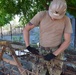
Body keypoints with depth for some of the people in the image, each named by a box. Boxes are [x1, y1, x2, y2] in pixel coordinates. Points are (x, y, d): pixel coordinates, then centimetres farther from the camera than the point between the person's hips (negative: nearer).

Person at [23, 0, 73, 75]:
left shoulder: (66, 20, -11)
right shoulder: (41, 15, -13)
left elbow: (67, 40, -9)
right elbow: (26, 29, -7)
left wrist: (53, 54, -16)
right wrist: (28, 47, -14)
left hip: (57, 51, 0)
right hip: (43, 51, 1)